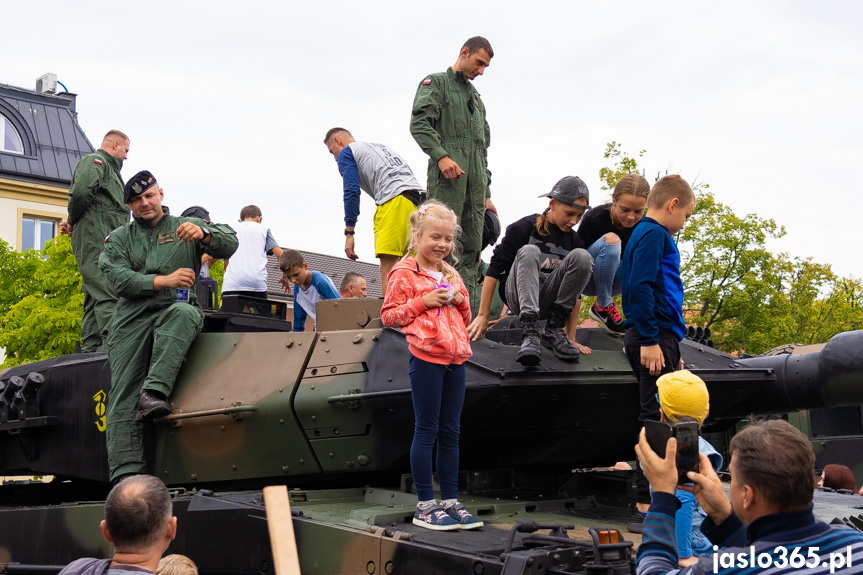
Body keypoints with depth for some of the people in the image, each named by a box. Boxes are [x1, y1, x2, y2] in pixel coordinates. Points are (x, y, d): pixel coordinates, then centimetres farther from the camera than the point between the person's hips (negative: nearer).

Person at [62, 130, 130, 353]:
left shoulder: (108, 168, 31)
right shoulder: (95, 161, -1)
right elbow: (81, 192, -19)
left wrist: (73, 224, 8)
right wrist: (73, 222, -5)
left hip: (105, 243, 10)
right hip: (96, 241, -10)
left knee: (95, 298, 7)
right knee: (110, 294, -20)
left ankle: (91, 350, 8)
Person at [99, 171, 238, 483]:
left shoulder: (186, 226, 17)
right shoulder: (119, 238, 21)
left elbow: (229, 244, 2)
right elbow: (118, 278, 3)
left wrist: (203, 234, -20)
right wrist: (163, 281, -11)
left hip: (176, 309, -1)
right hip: (132, 317, 1)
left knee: (183, 312, -39)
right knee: (123, 396, -15)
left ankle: (154, 392, -45)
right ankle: (125, 474, -22)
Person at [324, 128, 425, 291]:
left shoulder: (346, 153, 13)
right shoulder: (381, 146, 35)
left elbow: (352, 192, 0)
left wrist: (349, 233, -1)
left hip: (394, 200, -7)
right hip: (419, 200, 7)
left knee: (388, 264, -13)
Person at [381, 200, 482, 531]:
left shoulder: (451, 275, 18)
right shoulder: (404, 273, -3)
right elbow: (389, 315, -6)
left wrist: (461, 301, 3)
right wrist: (423, 302, -15)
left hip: (455, 357, 7)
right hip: (426, 356, -6)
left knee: (450, 432, 9)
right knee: (427, 430, -3)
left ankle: (450, 501, 16)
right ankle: (425, 506, 4)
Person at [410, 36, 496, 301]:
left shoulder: (476, 97, 30)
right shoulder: (436, 82, 8)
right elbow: (419, 123, -8)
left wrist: (486, 193, 21)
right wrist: (441, 155, -22)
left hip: (474, 180, 7)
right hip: (448, 175, -7)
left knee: (472, 247, 2)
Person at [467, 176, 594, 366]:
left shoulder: (575, 241, 5)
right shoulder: (525, 228, -5)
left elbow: (576, 293, 7)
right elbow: (494, 270, -7)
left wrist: (571, 337, 1)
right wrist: (482, 316, -11)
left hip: (548, 302, 3)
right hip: (518, 297, -2)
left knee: (582, 256, -21)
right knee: (529, 251, -32)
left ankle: (554, 329, -16)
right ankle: (530, 334, -45)